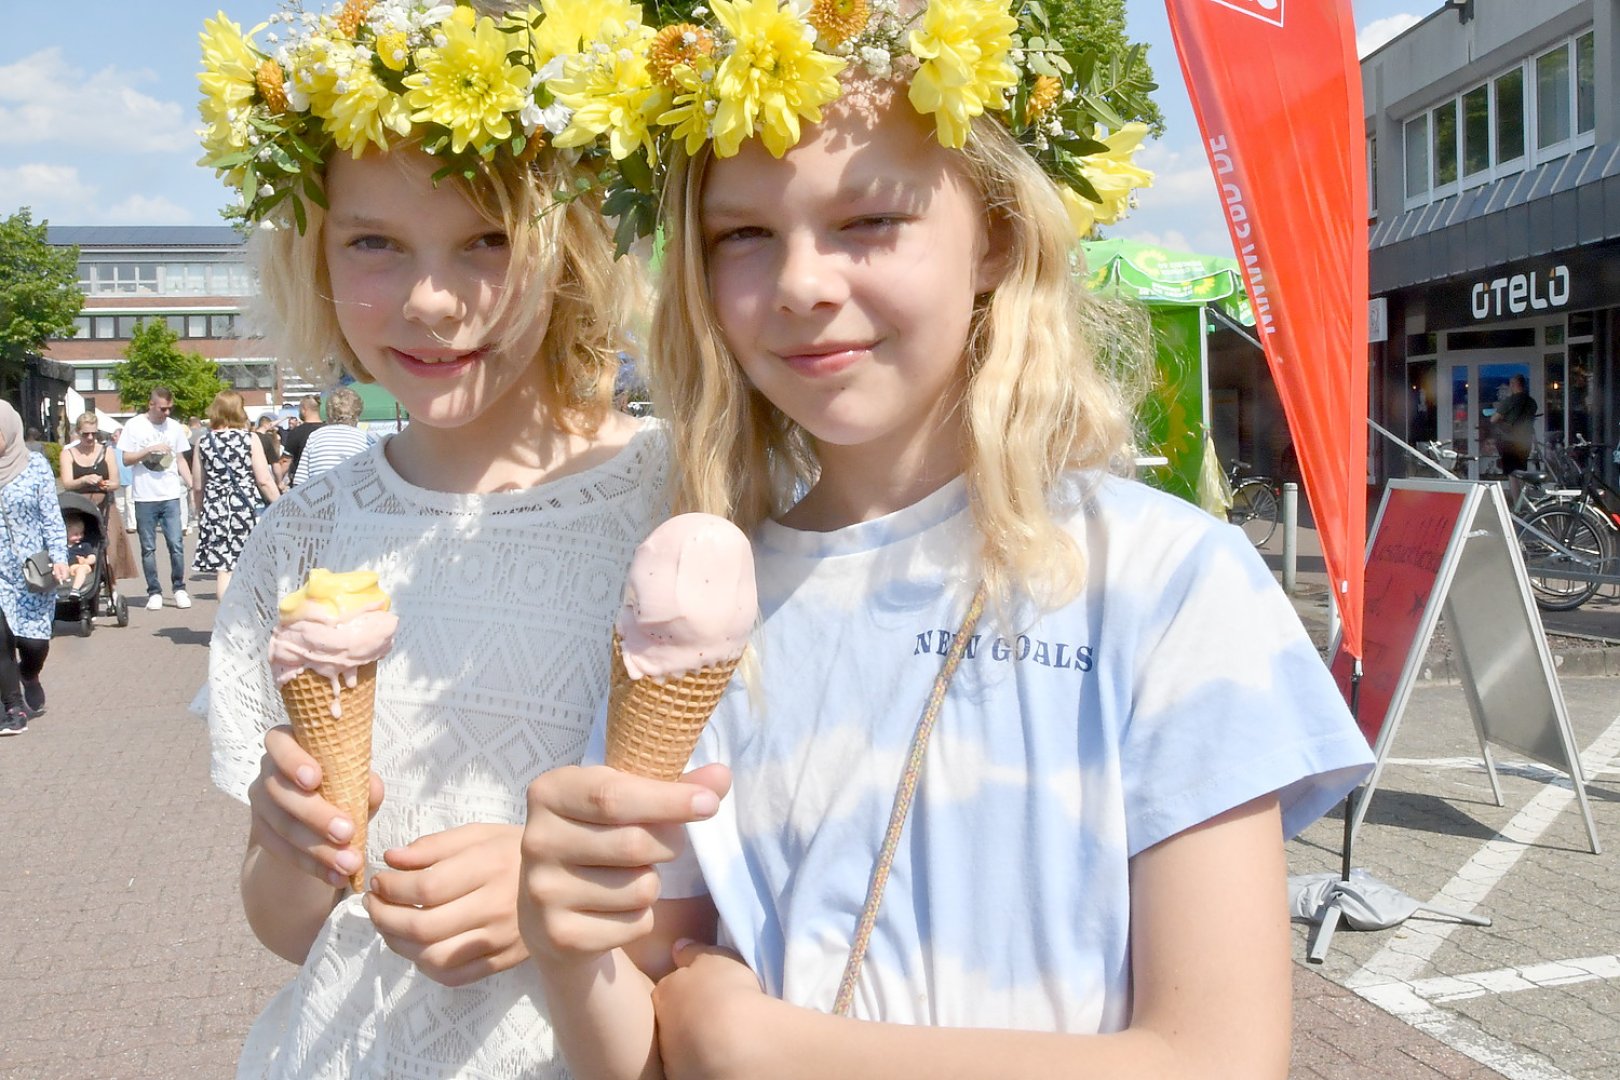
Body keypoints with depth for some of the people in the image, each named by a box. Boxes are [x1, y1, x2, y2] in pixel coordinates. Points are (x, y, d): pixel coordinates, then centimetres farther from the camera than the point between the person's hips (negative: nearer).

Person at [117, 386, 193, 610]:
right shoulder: (134, 425, 2)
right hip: (145, 497, -1)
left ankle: (179, 588, 8)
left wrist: (191, 483, 1)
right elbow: (126, 459, 1)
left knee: (176, 545, -4)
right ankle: (154, 592, 11)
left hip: (171, 495, 1)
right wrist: (150, 449, -14)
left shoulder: (175, 427, 9)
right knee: (148, 548, 4)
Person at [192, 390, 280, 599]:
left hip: (215, 509, 2)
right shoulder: (250, 439, -5)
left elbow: (197, 485, 8)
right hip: (247, 507, -2)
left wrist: (199, 512, 21)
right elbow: (264, 480, -8)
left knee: (224, 568, 3)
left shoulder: (203, 442, 3)